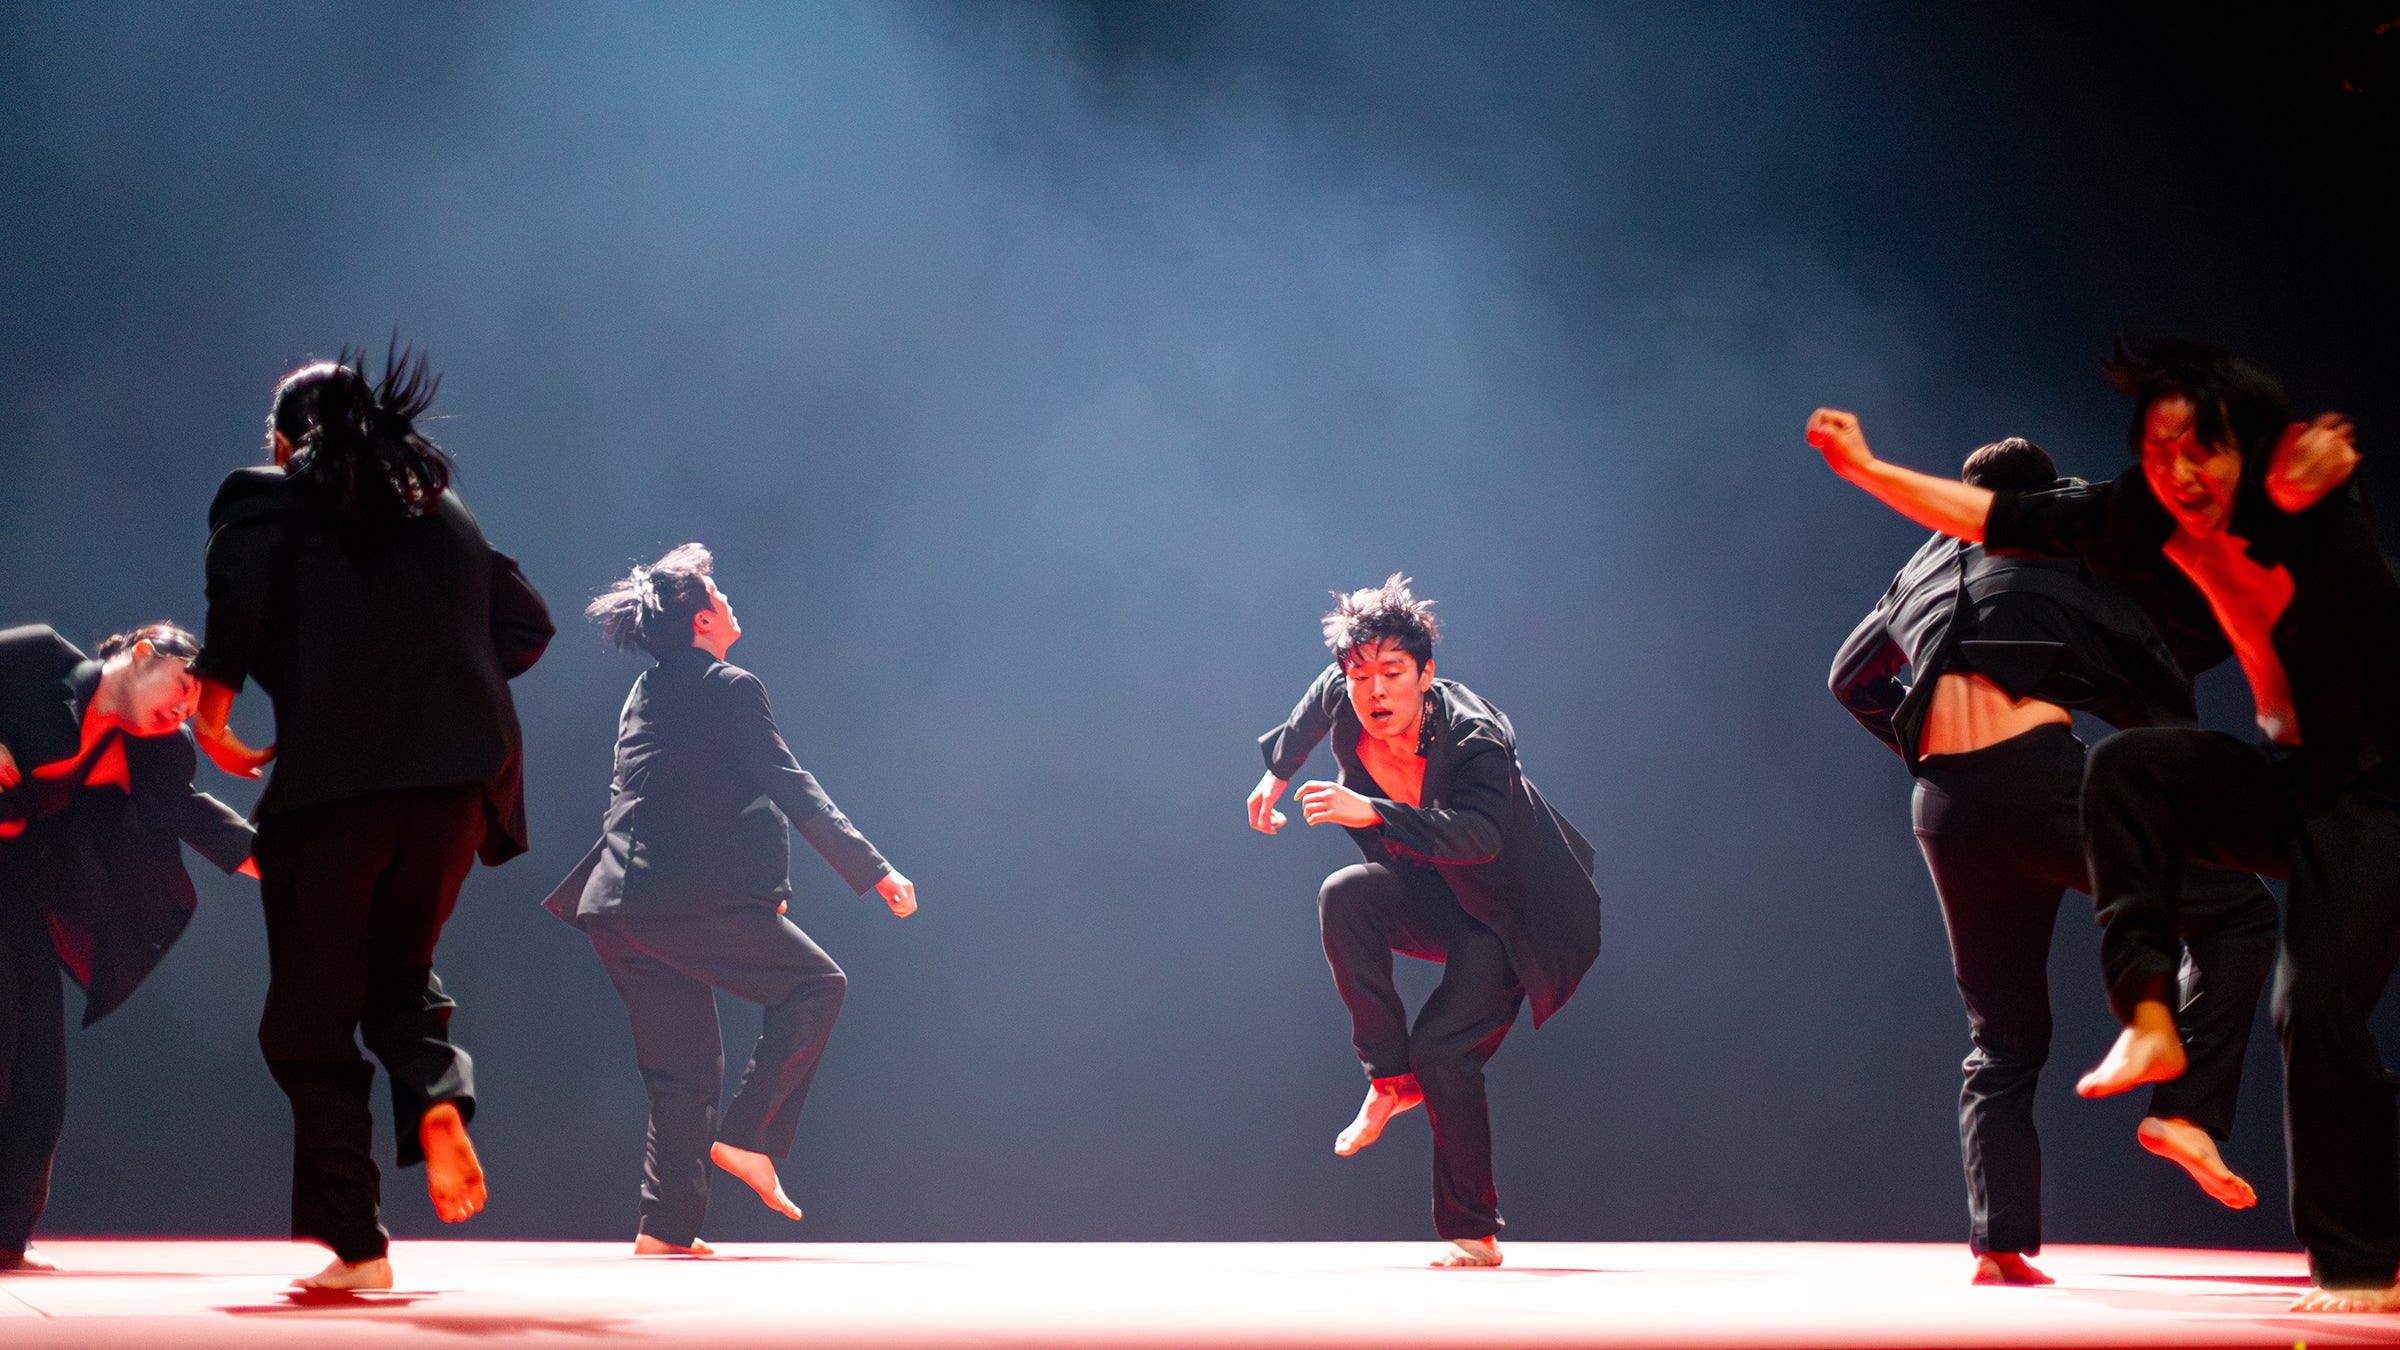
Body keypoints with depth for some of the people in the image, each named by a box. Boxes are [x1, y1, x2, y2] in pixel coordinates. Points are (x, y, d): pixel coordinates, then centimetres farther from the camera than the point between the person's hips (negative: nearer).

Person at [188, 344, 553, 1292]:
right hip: (456, 779, 5)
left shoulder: (265, 497, 6)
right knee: (399, 973, 24)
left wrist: (214, 692, -2)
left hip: (332, 779, -4)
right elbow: (526, 625, 19)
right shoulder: (445, 510, 21)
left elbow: (242, 586, -13)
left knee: (311, 1018, 6)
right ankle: (439, 1100, -7)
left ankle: (353, 1245, 1)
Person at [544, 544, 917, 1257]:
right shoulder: (729, 688, -4)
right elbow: (792, 789, -9)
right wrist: (875, 871, -7)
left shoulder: (645, 692, 21)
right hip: (687, 898, -8)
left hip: (617, 905, 8)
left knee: (686, 1066, 12)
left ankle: (667, 1226, 7)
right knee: (817, 983, 3)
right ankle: (748, 1137, -5)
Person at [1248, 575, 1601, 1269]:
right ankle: (1390, 1078, -14)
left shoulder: (1476, 738, -31)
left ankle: (1474, 1234, -2)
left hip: (1508, 917, -5)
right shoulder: (1340, 697, -14)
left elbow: (1479, 835, -48)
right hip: (1431, 899, 6)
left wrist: (1373, 813, -60)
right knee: (1343, 896, -26)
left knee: (1443, 1049, -19)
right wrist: (1277, 772, 24)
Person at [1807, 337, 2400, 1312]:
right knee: (2129, 763, -23)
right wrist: (1866, 469, 1)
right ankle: (2149, 1021, -21)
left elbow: (2287, 709, -20)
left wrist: (2219, 572, -23)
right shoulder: (2137, 520, -7)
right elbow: (1995, 518, 0)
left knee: (2316, 1005, -17)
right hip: (2284, 792, 5)